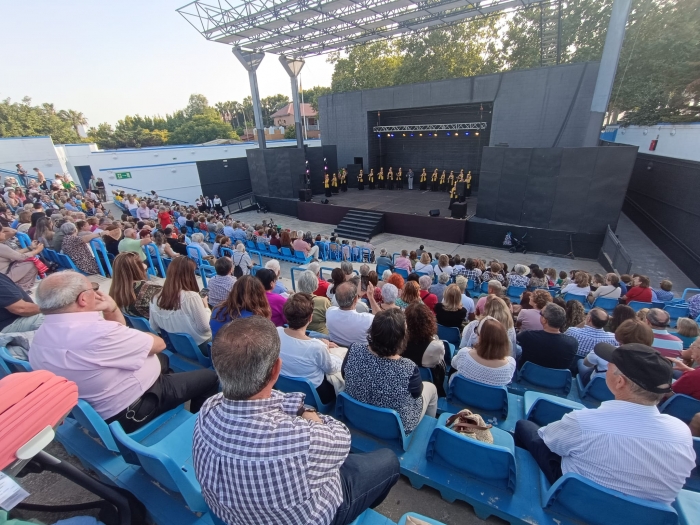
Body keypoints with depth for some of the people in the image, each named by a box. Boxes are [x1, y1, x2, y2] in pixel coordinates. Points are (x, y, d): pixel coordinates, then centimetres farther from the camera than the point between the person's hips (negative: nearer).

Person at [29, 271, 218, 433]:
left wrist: (112, 310, -9)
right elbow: (158, 343, -18)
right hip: (131, 410, -9)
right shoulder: (96, 333, -35)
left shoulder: (41, 336, -3)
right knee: (209, 377, 3)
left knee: (161, 359, 29)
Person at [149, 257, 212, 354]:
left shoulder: (156, 298, -6)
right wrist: (206, 306, -5)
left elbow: (154, 328, 6)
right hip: (199, 346, -7)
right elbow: (205, 327, -19)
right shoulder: (192, 297, -25)